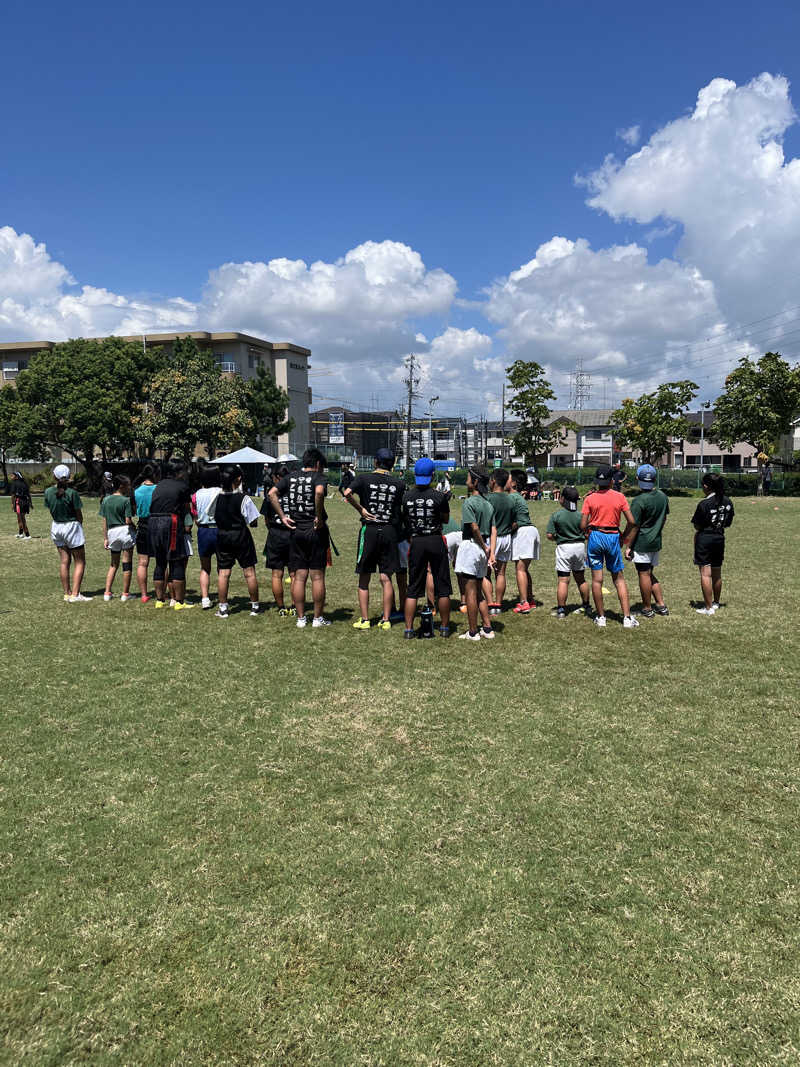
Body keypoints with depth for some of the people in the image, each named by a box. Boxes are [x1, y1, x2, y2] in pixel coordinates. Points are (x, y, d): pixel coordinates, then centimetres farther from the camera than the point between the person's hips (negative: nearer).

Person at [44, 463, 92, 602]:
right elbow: (79, 514, -9)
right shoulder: (71, 493, -17)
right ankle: (75, 594, -4)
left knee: (64, 561, 13)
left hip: (56, 527, 5)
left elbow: (51, 511, 5)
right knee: (80, 562, 3)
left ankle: (67, 593, 16)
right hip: (72, 526, -5)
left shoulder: (48, 492, -3)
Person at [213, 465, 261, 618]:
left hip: (222, 536, 3)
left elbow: (215, 517, 7)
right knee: (249, 572, 7)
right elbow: (253, 522, -10)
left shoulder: (218, 498, -2)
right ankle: (255, 606, 15)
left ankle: (223, 608, 10)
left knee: (223, 573, 7)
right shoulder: (244, 499, -13)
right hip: (241, 536, -3)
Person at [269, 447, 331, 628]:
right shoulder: (319, 477, -7)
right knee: (317, 576, 4)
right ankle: (318, 618, 9)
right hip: (316, 531, -4)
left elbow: (272, 493, 3)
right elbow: (319, 492, -28)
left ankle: (300, 618, 13)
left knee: (299, 577, 9)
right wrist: (319, 517, -18)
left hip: (296, 531, 5)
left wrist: (282, 516, 3)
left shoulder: (291, 477, 9)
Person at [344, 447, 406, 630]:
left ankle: (364, 620, 9)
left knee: (364, 579, 8)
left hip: (369, 530, -1)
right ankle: (386, 620, 8)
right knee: (386, 578, 7)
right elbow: (403, 510, 4)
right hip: (390, 531, 2)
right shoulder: (399, 483, 3)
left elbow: (347, 493, -18)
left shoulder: (364, 478, -2)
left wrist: (360, 509, -8)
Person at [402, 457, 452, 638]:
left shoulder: (407, 497, -3)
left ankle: (408, 629, 7)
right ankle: (445, 627, 16)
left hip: (416, 542, 2)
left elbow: (405, 519, 6)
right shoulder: (439, 497, -9)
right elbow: (446, 519, 4)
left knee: (413, 588, 9)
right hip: (436, 541, -2)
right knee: (442, 587, 9)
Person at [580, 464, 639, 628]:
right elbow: (631, 521, -2)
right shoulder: (619, 497, -1)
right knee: (619, 579, 9)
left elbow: (583, 525, -7)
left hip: (595, 537, -1)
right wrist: (624, 537, 13)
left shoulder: (590, 499, -4)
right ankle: (627, 618, 5)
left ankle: (601, 617, 12)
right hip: (613, 537, 1)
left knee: (597, 579, 6)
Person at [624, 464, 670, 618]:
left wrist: (628, 547, -9)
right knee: (650, 573, 19)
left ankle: (647, 609, 10)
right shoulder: (663, 497, 4)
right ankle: (661, 605, 21)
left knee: (644, 574, 2)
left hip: (642, 543, -7)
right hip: (656, 542, 7)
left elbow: (634, 526, -15)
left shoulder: (639, 501, -18)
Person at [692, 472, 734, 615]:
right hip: (720, 539, 6)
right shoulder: (727, 502, 3)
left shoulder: (704, 504, -16)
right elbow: (727, 524, 7)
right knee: (717, 573, 17)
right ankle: (716, 603, 32)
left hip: (705, 539, -6)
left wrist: (695, 544, 3)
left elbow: (697, 527, -10)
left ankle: (709, 608, 0)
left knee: (705, 574, -2)